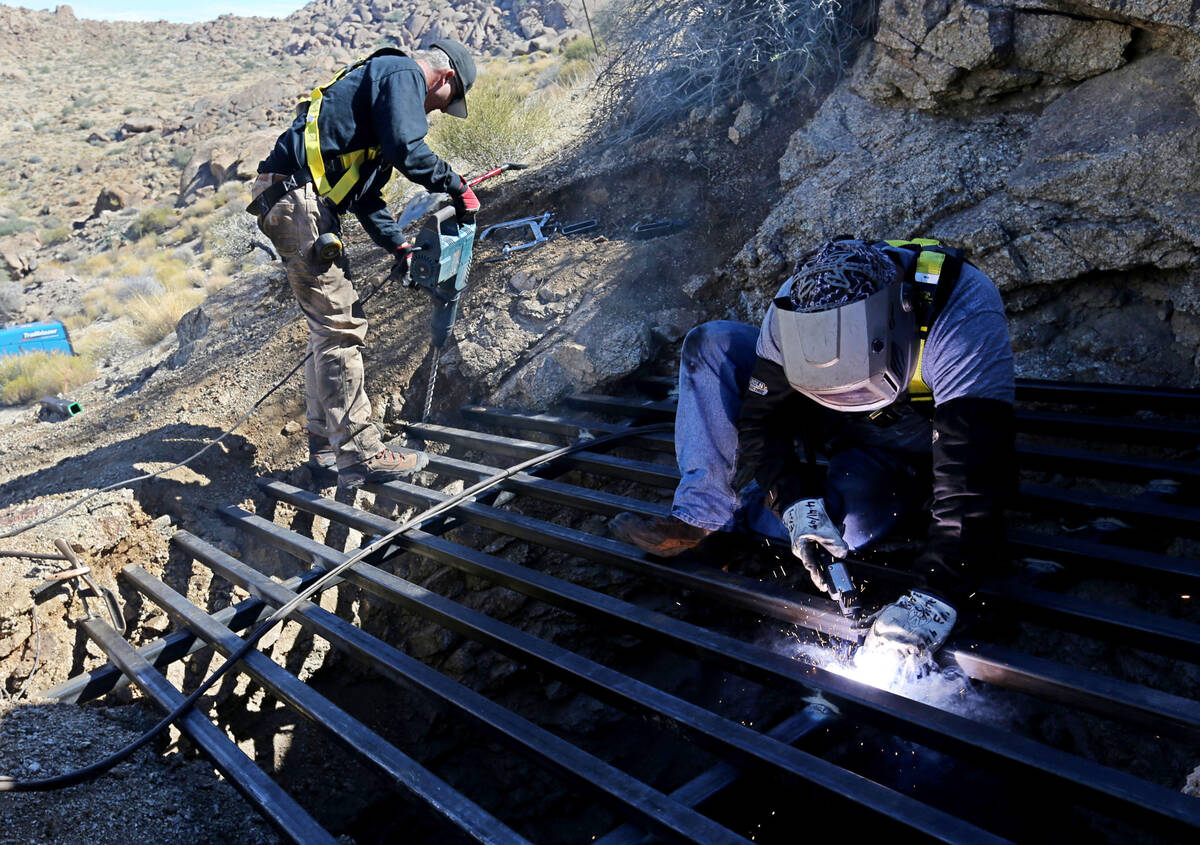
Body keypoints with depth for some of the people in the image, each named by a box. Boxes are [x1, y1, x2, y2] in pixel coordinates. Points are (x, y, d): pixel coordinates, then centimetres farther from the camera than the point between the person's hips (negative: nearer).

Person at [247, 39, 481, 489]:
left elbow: (366, 195, 26)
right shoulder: (404, 73, -1)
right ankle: (359, 453, -9)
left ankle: (325, 443, 20)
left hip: (290, 202, 11)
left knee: (329, 325, 14)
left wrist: (399, 246, 21)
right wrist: (457, 186, -6)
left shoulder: (380, 79, 30)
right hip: (298, 198, -11)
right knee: (341, 326, -11)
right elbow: (406, 149, -19)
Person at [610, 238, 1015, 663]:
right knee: (711, 344, -14)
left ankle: (718, 521, -8)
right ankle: (699, 511, -17)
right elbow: (761, 417, -18)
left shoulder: (967, 313, -38)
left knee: (841, 525, -36)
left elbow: (973, 476, -42)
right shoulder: (798, 305, -26)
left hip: (907, 448, -3)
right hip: (831, 421, 4)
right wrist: (795, 498, -34)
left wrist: (937, 594, -47)